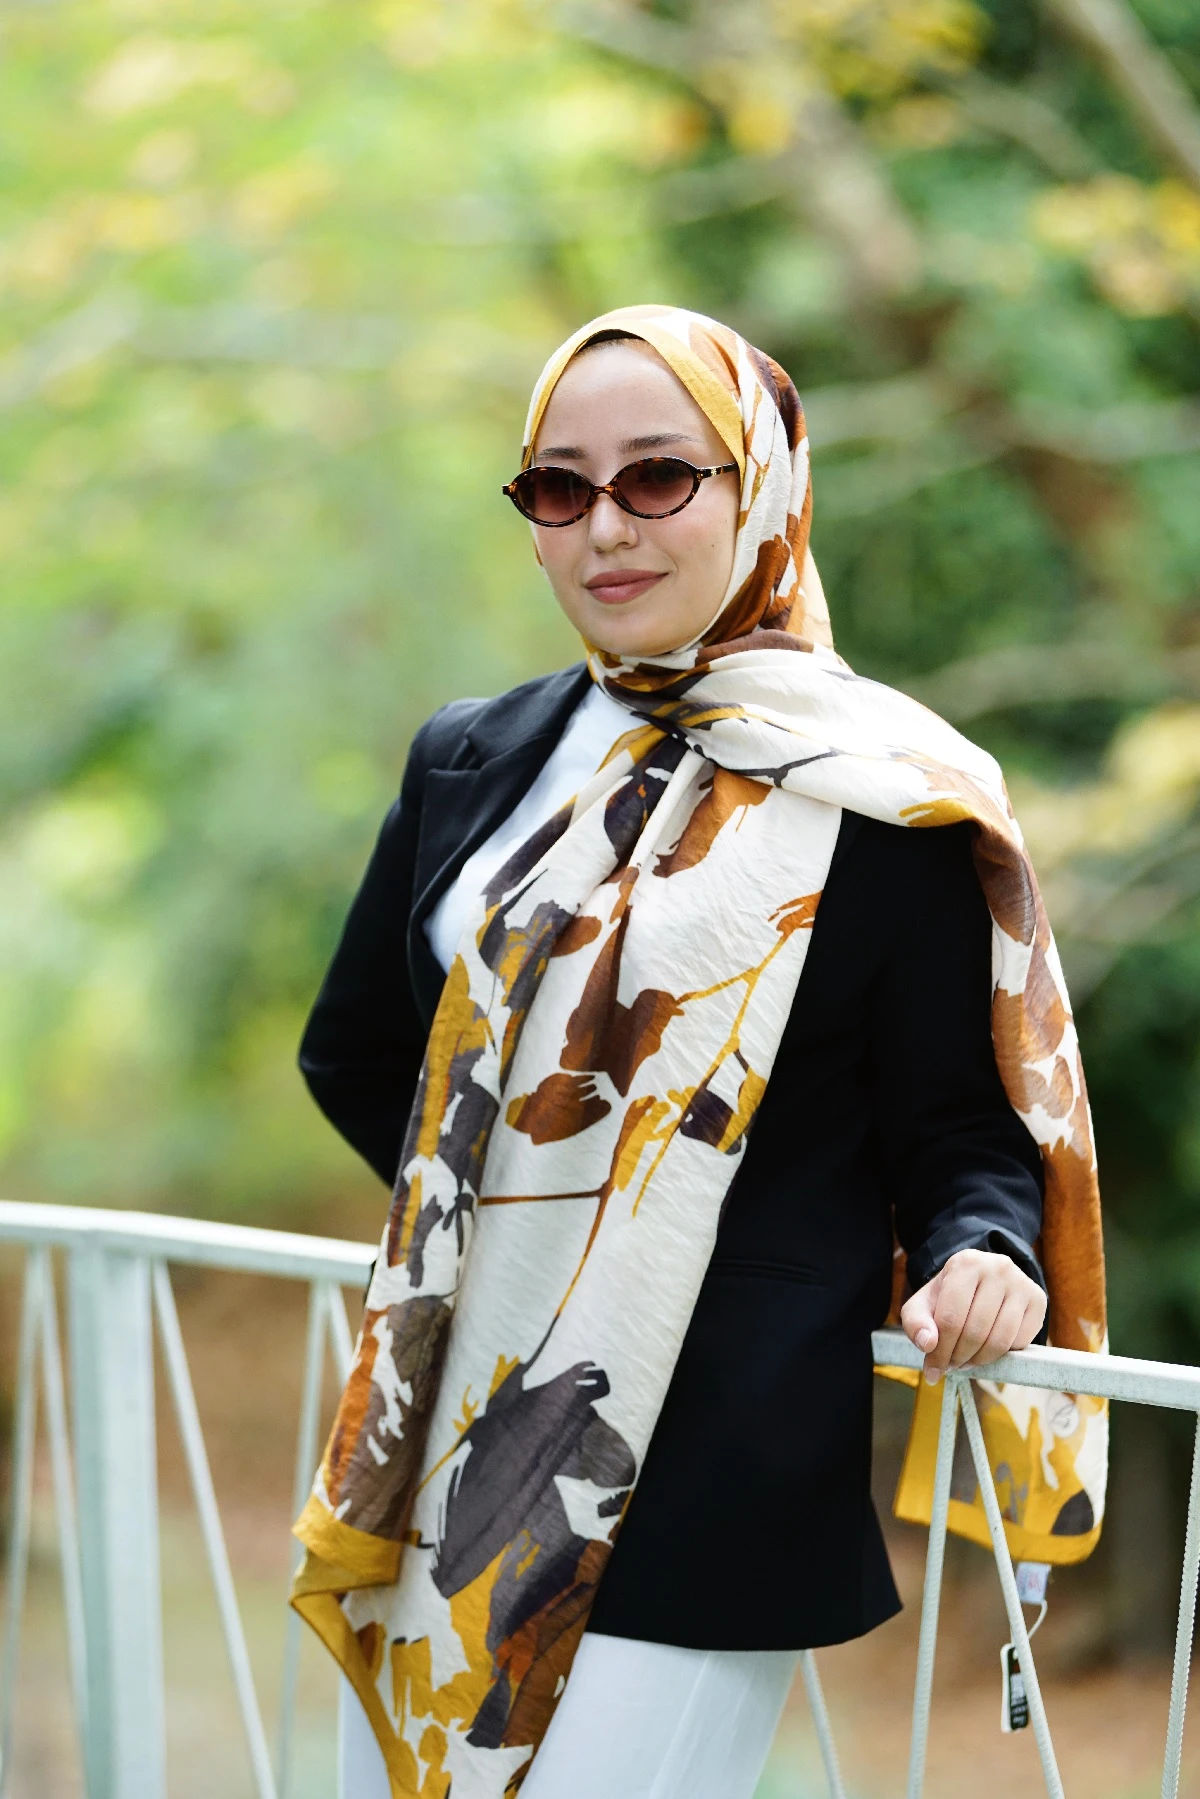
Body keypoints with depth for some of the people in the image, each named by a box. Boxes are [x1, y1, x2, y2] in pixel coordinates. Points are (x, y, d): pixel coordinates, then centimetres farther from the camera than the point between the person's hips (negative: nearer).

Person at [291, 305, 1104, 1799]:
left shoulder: (889, 802, -5)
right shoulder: (472, 763, 10)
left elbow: (959, 1119, -4)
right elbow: (355, 1054, 20)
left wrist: (976, 1254, -23)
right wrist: (504, 1205, 10)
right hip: (447, 1446, 5)